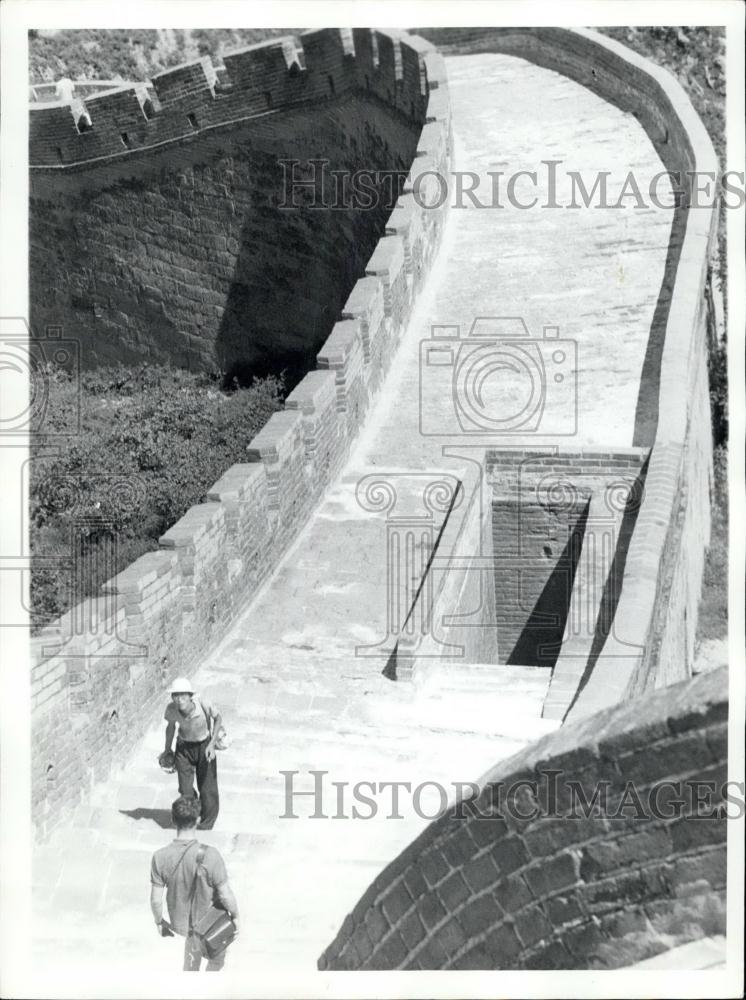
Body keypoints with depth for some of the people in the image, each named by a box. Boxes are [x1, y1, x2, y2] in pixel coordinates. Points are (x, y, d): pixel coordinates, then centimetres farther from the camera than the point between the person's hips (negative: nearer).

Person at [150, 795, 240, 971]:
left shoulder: (160, 857, -23)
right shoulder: (209, 855, -33)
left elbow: (156, 899, -13)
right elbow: (225, 895, -23)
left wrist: (159, 922, 6)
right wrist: (235, 916, -4)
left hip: (179, 922, 4)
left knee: (192, 939, 37)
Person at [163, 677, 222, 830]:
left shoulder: (204, 705, -33)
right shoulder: (171, 709, -26)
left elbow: (217, 718, -11)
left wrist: (212, 744, -18)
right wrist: (167, 750, 10)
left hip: (204, 746, -1)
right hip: (184, 747, 1)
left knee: (208, 788, 2)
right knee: (185, 789, 1)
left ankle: (206, 826, 26)